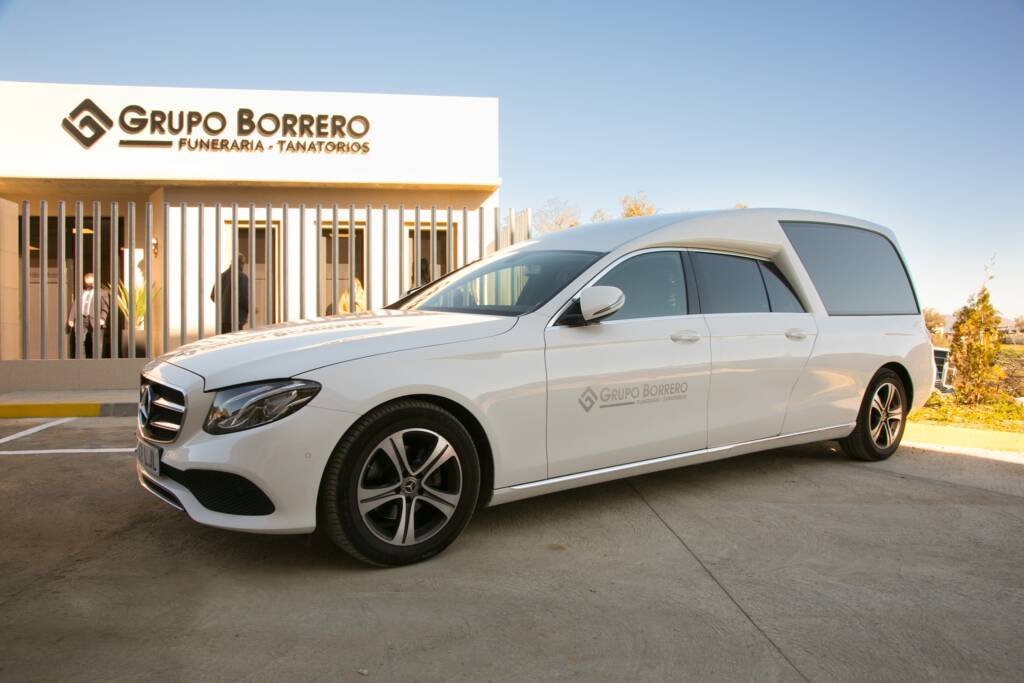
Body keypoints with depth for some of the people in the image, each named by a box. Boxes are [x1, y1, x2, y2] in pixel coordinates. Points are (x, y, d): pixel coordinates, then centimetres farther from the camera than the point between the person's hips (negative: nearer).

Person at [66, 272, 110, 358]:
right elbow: (74, 305, 16)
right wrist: (71, 319, 5)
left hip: (95, 321, -3)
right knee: (78, 343, -2)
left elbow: (105, 307, 1)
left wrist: (102, 318, -15)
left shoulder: (102, 292, 10)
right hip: (81, 320, 3)